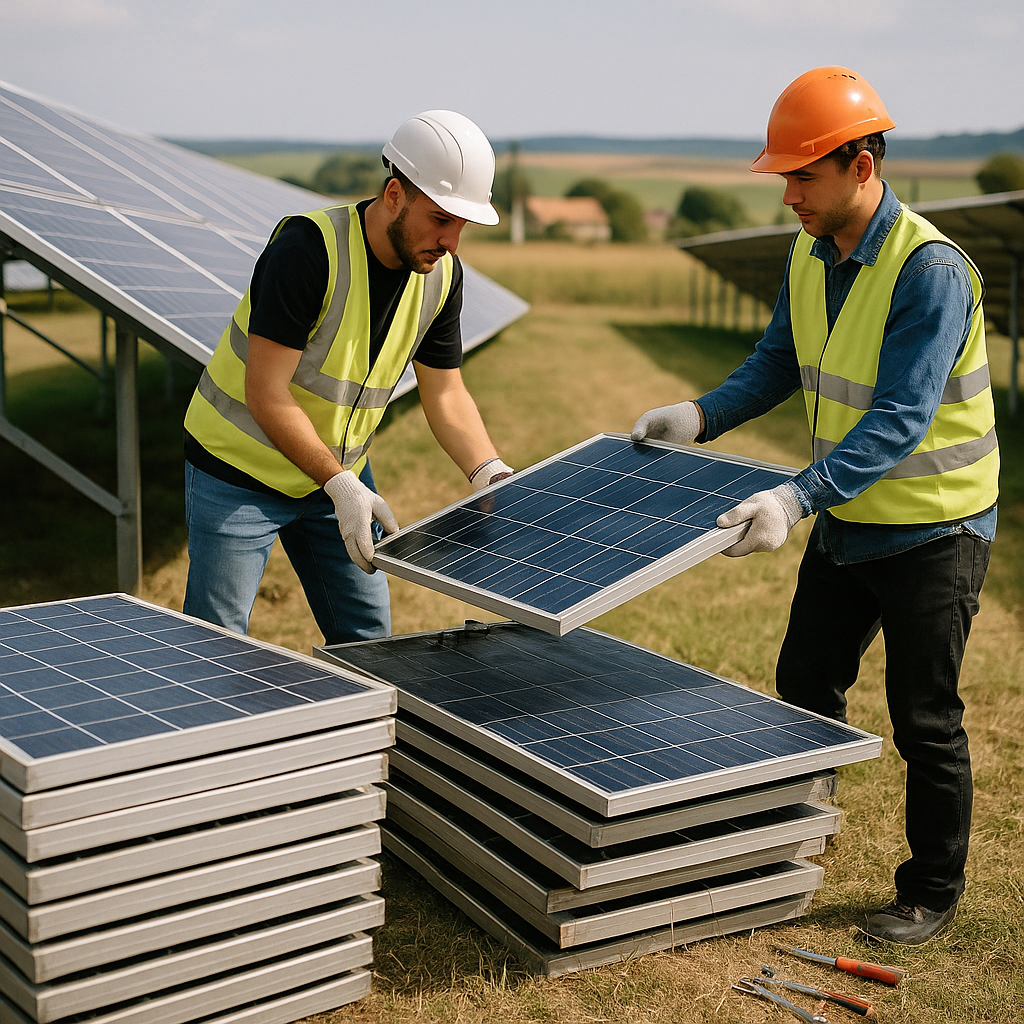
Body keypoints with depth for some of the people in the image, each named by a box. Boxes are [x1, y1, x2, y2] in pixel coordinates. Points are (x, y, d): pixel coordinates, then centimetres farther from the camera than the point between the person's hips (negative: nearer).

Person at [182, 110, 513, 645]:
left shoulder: (442, 275, -8)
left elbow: (445, 394, 1)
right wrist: (342, 486, -32)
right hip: (239, 466, -6)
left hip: (341, 473, 6)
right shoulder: (308, 248, -28)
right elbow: (265, 395, -28)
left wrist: (491, 476, -14)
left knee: (367, 640, 7)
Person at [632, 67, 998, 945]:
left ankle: (933, 891, 23)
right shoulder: (810, 256, 0)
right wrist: (701, 417, -4)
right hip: (847, 518, 8)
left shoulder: (931, 270, -26)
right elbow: (778, 365, 11)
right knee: (804, 689, 17)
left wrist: (797, 498, -42)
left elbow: (900, 421, -32)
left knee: (924, 719, 4)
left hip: (934, 527, -8)